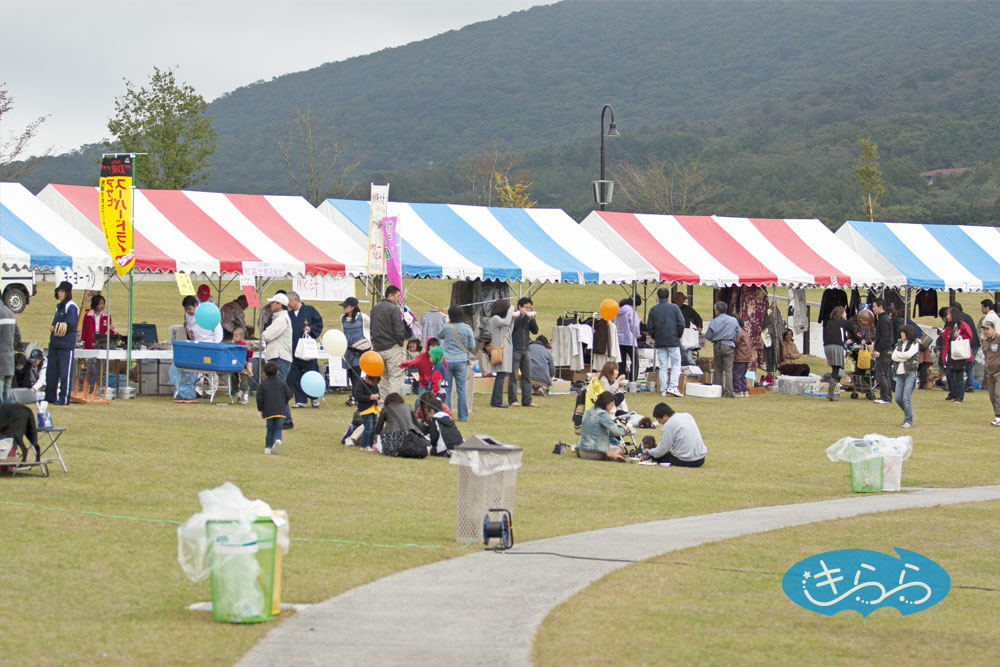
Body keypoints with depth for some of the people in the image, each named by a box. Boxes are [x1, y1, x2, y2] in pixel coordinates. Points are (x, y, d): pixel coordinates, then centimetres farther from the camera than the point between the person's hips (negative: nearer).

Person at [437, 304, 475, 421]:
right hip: (461, 361, 1)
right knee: (461, 389, 6)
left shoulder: (447, 327, -6)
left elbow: (439, 336, 15)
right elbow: (472, 346, 0)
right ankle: (463, 416, 7)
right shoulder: (467, 329, -5)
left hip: (447, 360, -1)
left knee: (446, 389, 5)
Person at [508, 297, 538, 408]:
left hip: (526, 350, 6)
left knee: (527, 377, 6)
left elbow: (535, 331, 9)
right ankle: (512, 400, 0)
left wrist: (532, 319, -5)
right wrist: (522, 315, -17)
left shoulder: (528, 318, 12)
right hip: (515, 350, -6)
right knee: (513, 376, -4)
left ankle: (527, 401, 10)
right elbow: (513, 326, -21)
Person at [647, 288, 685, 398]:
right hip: (673, 341, -2)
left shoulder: (653, 310, 3)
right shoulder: (674, 307, -3)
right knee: (676, 364, 4)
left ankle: (663, 389, 2)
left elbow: (649, 327, 2)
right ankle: (673, 387, -10)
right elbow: (681, 324, -6)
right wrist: (678, 336, 9)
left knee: (663, 367, 6)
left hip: (659, 343, 2)